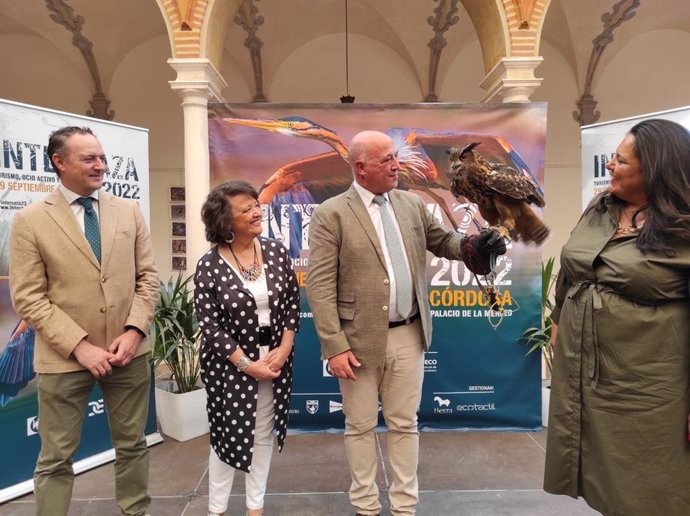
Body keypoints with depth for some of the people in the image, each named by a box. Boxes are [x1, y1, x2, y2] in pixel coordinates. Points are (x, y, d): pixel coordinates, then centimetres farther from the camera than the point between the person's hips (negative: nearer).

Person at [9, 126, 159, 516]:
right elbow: (28, 298, -8)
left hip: (128, 350, 3)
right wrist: (79, 346, -15)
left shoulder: (129, 211, 4)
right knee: (56, 458, 11)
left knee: (133, 444, 17)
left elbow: (148, 276, 4)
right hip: (64, 357, -3)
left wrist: (134, 330, -9)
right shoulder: (30, 221, -4)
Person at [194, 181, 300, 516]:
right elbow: (210, 326, -12)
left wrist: (283, 350, -8)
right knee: (230, 435, 10)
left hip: (275, 360, 3)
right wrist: (247, 364, -15)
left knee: (264, 434, 14)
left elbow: (292, 304, 1)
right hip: (230, 366, -3)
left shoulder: (276, 252, -3)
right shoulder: (209, 267, -13)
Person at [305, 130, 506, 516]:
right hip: (360, 339, -3)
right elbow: (320, 285, -12)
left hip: (409, 336, 4)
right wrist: (335, 346, -16)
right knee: (361, 426, 14)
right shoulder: (331, 214, -9)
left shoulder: (412, 204, 6)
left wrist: (478, 244, -7)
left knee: (405, 425, 16)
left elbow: (442, 240, 15)